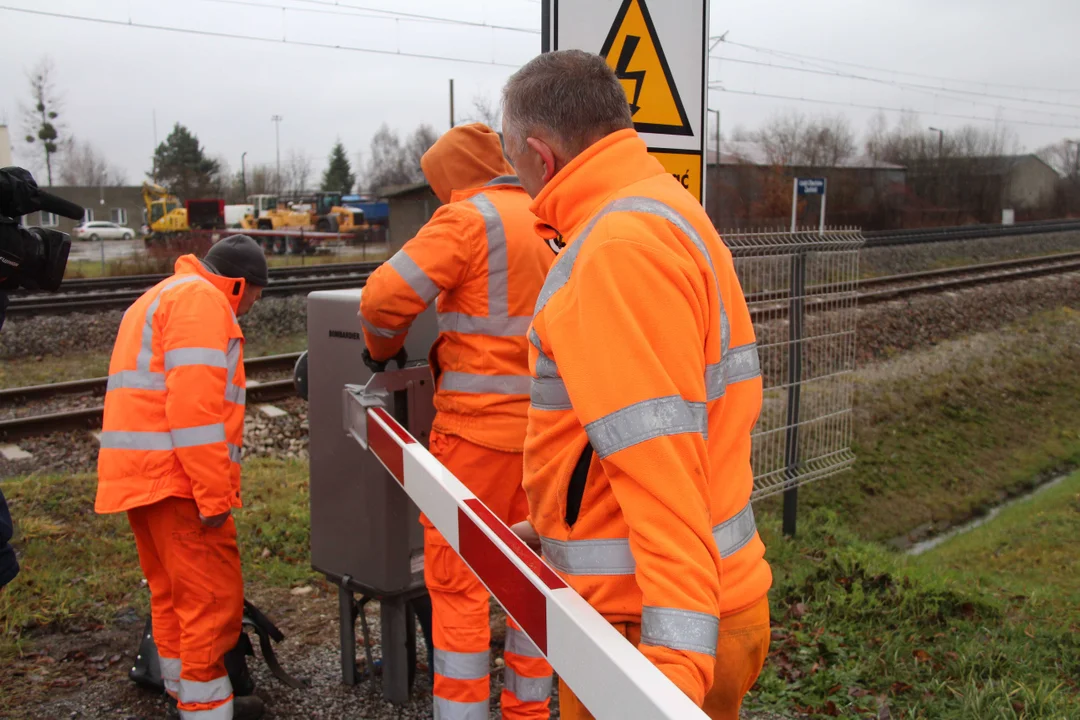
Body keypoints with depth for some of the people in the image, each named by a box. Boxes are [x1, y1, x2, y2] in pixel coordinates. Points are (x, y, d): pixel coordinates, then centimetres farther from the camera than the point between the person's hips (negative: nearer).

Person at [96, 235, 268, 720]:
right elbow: (195, 404, -21)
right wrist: (215, 493, -21)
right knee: (214, 597, -6)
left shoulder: (158, 299, 25)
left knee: (172, 592, 16)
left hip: (139, 475, 11)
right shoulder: (202, 300, -9)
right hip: (175, 476, -11)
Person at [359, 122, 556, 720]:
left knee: (456, 579, 3)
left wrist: (383, 348, 6)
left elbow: (385, 296, -15)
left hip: (481, 424, -7)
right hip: (546, 422, 8)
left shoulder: (469, 218, -8)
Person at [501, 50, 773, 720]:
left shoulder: (620, 250, -20)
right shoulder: (670, 209, 13)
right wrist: (549, 526, 23)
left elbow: (662, 460, -27)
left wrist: (676, 656, -27)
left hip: (646, 623, -10)